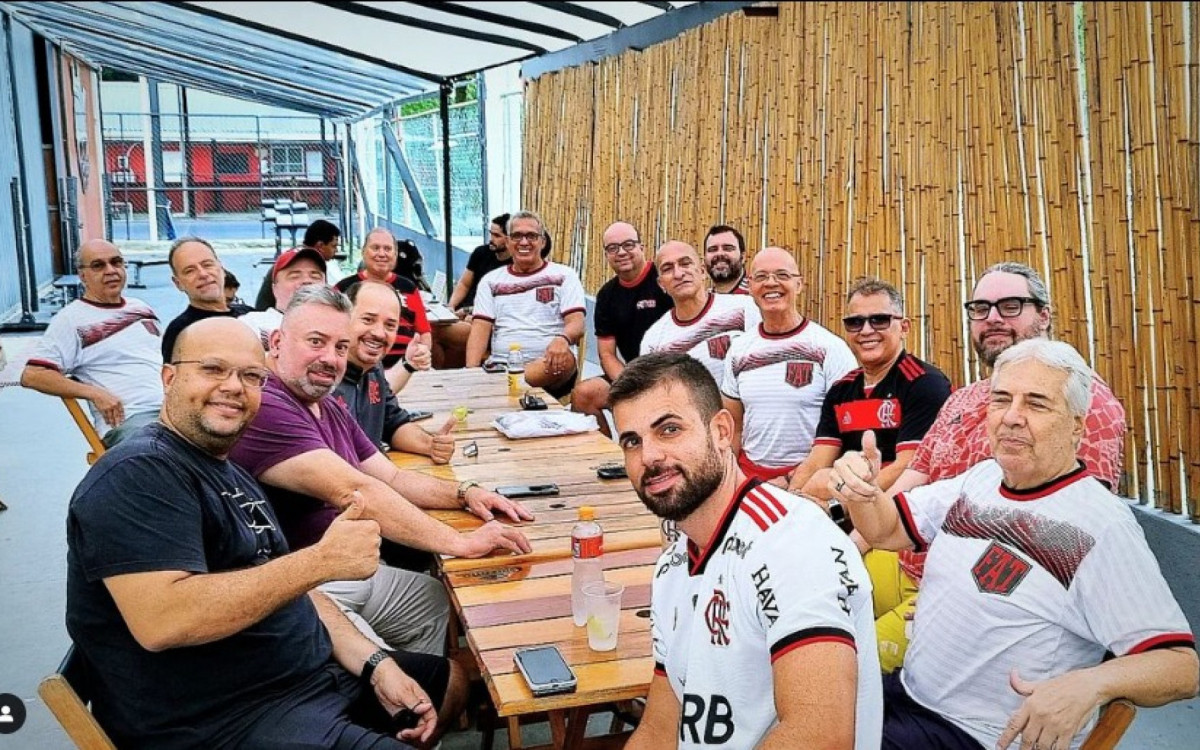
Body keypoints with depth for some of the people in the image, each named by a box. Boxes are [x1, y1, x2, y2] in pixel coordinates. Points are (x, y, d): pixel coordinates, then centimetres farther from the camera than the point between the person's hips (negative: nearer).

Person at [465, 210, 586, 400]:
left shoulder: (564, 276, 10)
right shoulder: (491, 281, 17)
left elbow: (576, 325, -2)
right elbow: (480, 329, 7)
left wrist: (562, 339, -27)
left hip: (550, 367, 0)